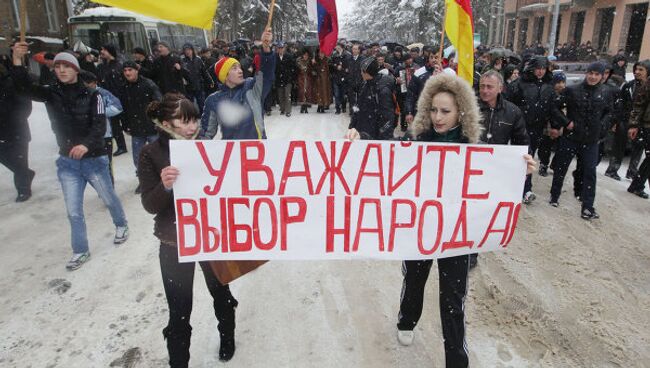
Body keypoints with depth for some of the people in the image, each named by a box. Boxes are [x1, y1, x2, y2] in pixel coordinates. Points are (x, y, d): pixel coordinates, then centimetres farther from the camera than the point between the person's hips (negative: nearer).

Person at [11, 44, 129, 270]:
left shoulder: (92, 96, -9)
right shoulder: (51, 94, 1)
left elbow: (100, 125, -19)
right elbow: (25, 88, -14)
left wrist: (86, 144, -37)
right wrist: (17, 61, -29)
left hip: (94, 159, -3)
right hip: (67, 162, 3)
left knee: (109, 199, 16)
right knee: (73, 211, 8)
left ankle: (121, 226, 44)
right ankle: (80, 251, 23)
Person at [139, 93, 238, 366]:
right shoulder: (151, 154, -10)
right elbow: (150, 205, -14)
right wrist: (164, 186, -33)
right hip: (174, 244, -2)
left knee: (220, 292, 23)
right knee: (179, 310, 4)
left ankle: (227, 338, 51)